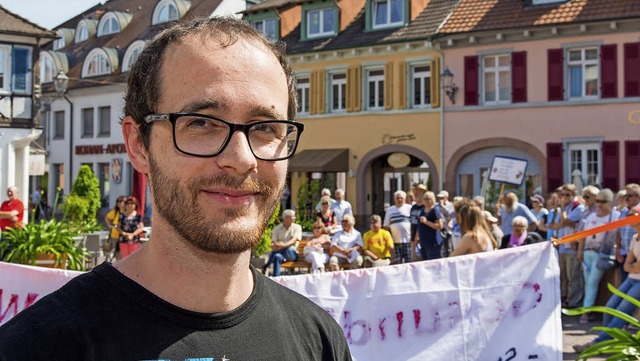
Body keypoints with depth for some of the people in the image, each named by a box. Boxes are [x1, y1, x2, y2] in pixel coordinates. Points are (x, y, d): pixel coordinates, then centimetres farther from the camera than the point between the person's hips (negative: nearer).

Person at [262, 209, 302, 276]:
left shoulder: (297, 227, 6)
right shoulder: (277, 229, 9)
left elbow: (294, 240, -13)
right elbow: (273, 244, -1)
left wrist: (284, 245, -35)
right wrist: (274, 246, -30)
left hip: (292, 253, -1)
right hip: (280, 253, 1)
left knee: (285, 248, -35)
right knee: (277, 257, -36)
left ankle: (266, 266, -25)